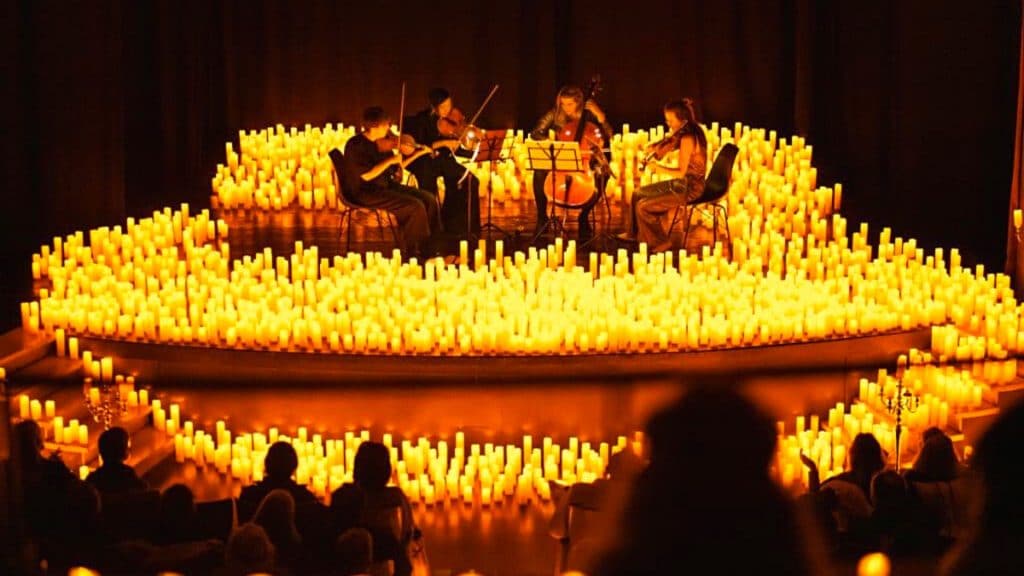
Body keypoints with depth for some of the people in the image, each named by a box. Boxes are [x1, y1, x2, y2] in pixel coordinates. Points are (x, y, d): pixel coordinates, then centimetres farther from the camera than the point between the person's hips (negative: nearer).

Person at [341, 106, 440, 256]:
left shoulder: (382, 143, 8)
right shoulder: (355, 145, -16)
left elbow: (396, 167, 17)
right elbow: (366, 175, -24)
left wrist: (418, 153, 10)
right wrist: (389, 160, -20)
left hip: (385, 186, 8)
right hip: (364, 193, -8)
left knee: (429, 199, -3)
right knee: (415, 206, -22)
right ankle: (415, 252, -9)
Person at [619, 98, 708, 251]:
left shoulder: (687, 139, -25)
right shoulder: (693, 132, 4)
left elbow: (681, 172, -27)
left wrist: (658, 168, -17)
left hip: (689, 188, -10)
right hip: (684, 183, 10)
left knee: (643, 206, -14)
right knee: (638, 194, 14)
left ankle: (660, 242, 5)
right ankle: (634, 233, 29)